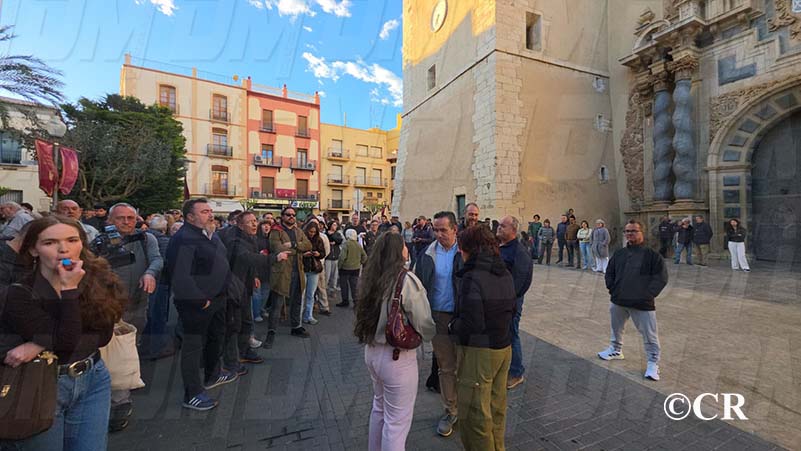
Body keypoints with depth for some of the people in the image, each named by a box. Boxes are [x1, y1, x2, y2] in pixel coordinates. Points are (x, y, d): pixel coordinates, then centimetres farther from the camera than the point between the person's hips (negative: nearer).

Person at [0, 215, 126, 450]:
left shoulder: (97, 278, -7)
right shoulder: (20, 294, -15)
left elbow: (103, 335, -9)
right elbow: (66, 340, -23)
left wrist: (43, 344, -20)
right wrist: (70, 289, -25)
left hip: (93, 379, 3)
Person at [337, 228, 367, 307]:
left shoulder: (346, 244, -15)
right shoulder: (358, 245, 3)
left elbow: (342, 256, -20)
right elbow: (364, 256, 8)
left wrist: (339, 265, -8)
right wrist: (360, 263, 15)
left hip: (345, 268, -5)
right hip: (356, 268, 5)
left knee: (344, 285, 9)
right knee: (354, 285, 11)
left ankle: (345, 301, 16)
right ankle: (356, 300, 12)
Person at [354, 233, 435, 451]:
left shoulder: (371, 277, -3)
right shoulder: (407, 280, -22)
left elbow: (368, 313, 6)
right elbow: (425, 325, -17)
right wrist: (428, 334, 3)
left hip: (372, 350, 7)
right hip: (397, 357, -7)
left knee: (379, 408, 28)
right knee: (396, 421, 12)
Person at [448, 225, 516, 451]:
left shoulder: (472, 278, -22)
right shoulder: (506, 275, 3)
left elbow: (469, 324, -25)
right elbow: (511, 311, 12)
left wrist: (452, 326, -7)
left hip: (479, 351, -8)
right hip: (504, 348, 8)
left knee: (474, 412, 10)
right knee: (497, 407, 24)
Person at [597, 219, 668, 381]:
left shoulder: (652, 255, -9)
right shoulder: (619, 254, 5)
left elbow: (661, 277, -10)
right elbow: (609, 273, 15)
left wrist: (647, 295, -14)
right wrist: (612, 289, 3)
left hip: (642, 304, -5)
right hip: (618, 301, 5)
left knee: (649, 335, 2)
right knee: (616, 328, 23)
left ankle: (653, 363, 21)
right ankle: (616, 350, 43)